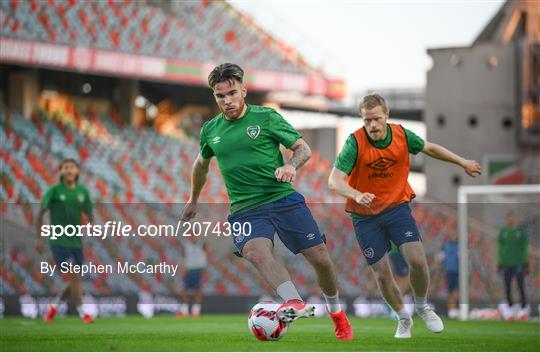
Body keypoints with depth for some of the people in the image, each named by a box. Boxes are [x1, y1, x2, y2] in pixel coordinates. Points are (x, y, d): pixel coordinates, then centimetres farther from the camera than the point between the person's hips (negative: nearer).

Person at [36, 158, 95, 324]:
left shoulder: (82, 192, 5)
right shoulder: (54, 191, -5)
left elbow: (89, 215, 11)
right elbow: (41, 214, -3)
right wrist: (39, 238, -8)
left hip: (76, 242, 5)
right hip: (59, 241, -5)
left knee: (75, 281, 10)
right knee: (74, 276, -13)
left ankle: (54, 306, 31)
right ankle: (82, 313, -5)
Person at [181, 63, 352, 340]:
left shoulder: (266, 117, 2)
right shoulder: (210, 130, 11)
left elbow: (303, 148, 3)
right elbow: (201, 164, 31)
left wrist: (291, 165, -18)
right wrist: (193, 200, 40)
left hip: (284, 199, -1)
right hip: (245, 210, 1)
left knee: (320, 258, -2)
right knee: (257, 252, -31)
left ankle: (336, 312, 26)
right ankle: (295, 304, -51)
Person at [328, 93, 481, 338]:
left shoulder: (402, 135, -10)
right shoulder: (355, 142, -20)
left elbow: (430, 148, 11)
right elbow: (334, 180, -27)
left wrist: (463, 162, 18)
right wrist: (357, 195, -45)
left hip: (397, 206, 1)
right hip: (365, 215, -1)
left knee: (417, 261, -14)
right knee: (382, 274, 1)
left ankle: (422, 306, 15)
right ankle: (403, 318, 27)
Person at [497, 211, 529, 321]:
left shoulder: (521, 231, 0)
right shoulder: (503, 232, 6)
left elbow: (525, 247, 1)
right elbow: (500, 248, 9)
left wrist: (526, 264, -3)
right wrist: (500, 263, 4)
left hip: (519, 263, -3)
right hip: (507, 264, 3)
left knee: (521, 288, -4)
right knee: (508, 289, 4)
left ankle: (524, 310, 6)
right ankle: (512, 310, 15)